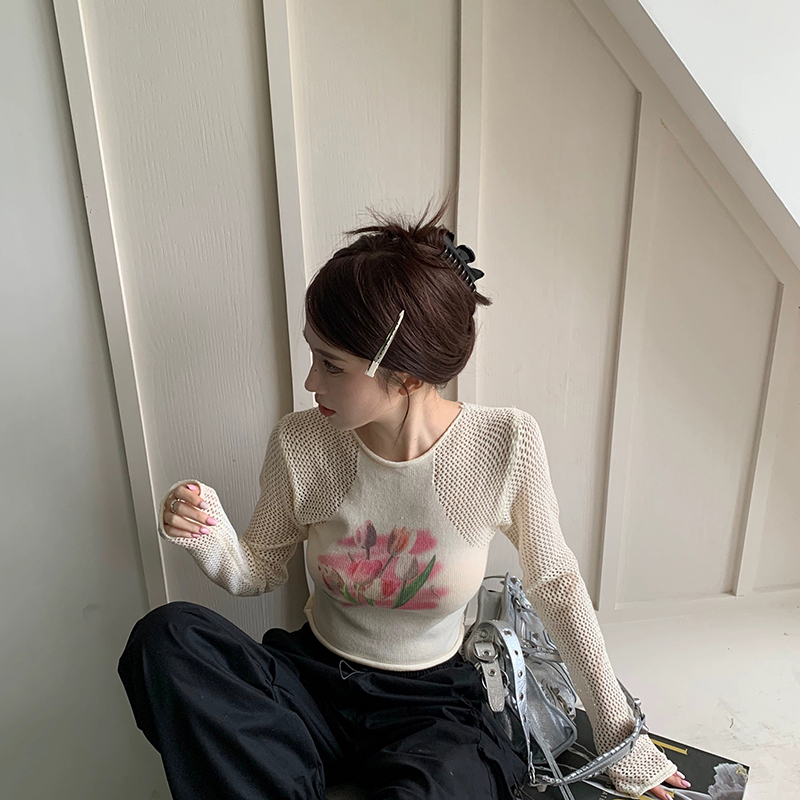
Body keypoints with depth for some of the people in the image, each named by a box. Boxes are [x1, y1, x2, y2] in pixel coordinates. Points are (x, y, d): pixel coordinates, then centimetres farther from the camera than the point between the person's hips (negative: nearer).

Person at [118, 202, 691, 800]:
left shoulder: (507, 444, -20)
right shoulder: (300, 443, -16)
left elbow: (555, 584, -6)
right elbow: (260, 573, -1)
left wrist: (622, 739, 1)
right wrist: (209, 537, -23)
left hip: (431, 706, -1)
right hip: (313, 679, 2)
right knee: (164, 636, -23)